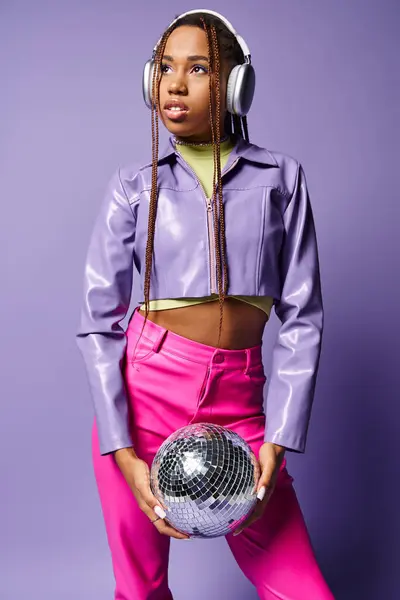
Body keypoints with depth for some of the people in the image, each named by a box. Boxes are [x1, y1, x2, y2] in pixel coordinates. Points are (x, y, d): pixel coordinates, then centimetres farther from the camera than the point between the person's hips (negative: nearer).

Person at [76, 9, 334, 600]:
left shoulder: (281, 177, 4)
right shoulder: (135, 185, 3)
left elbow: (302, 317, 2)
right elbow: (99, 322, 0)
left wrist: (277, 442, -7)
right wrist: (123, 453, -9)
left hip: (238, 403, 1)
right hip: (142, 391, 0)